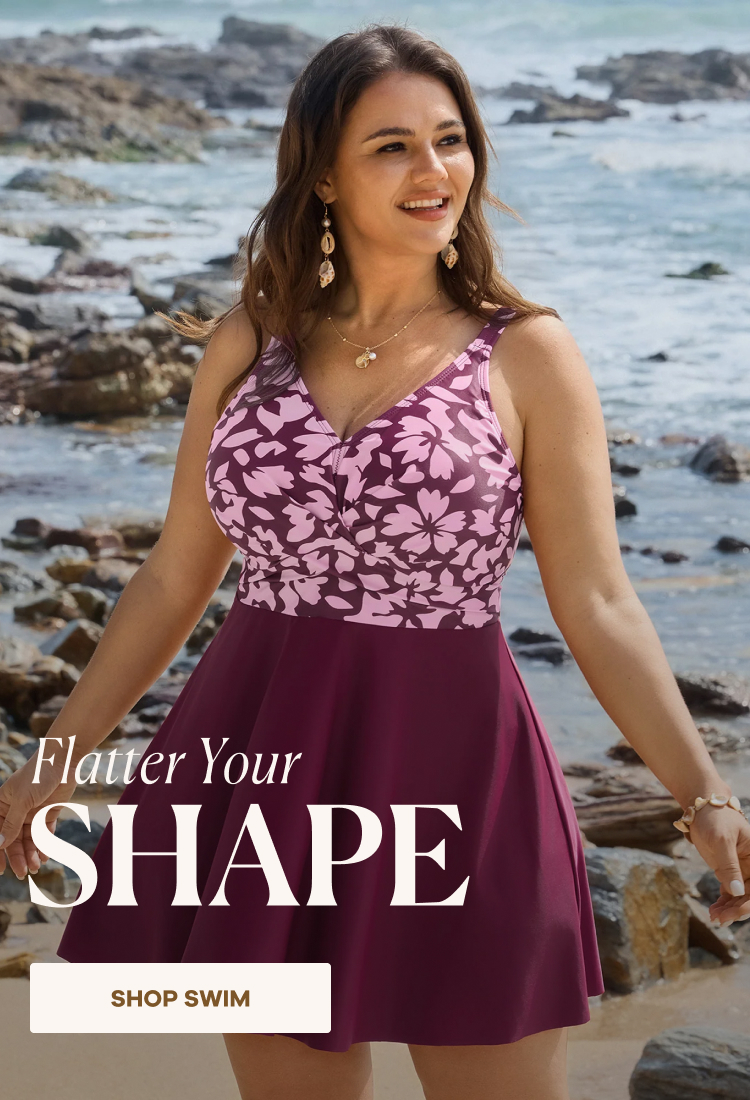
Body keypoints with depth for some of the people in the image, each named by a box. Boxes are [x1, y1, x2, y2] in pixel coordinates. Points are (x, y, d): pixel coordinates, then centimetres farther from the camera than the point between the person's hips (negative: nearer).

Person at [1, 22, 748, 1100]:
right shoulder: (251, 340, 5)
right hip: (267, 768, 3)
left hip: (452, 762, -3)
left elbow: (599, 607, -6)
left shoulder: (528, 356, -3)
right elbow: (177, 575, 11)